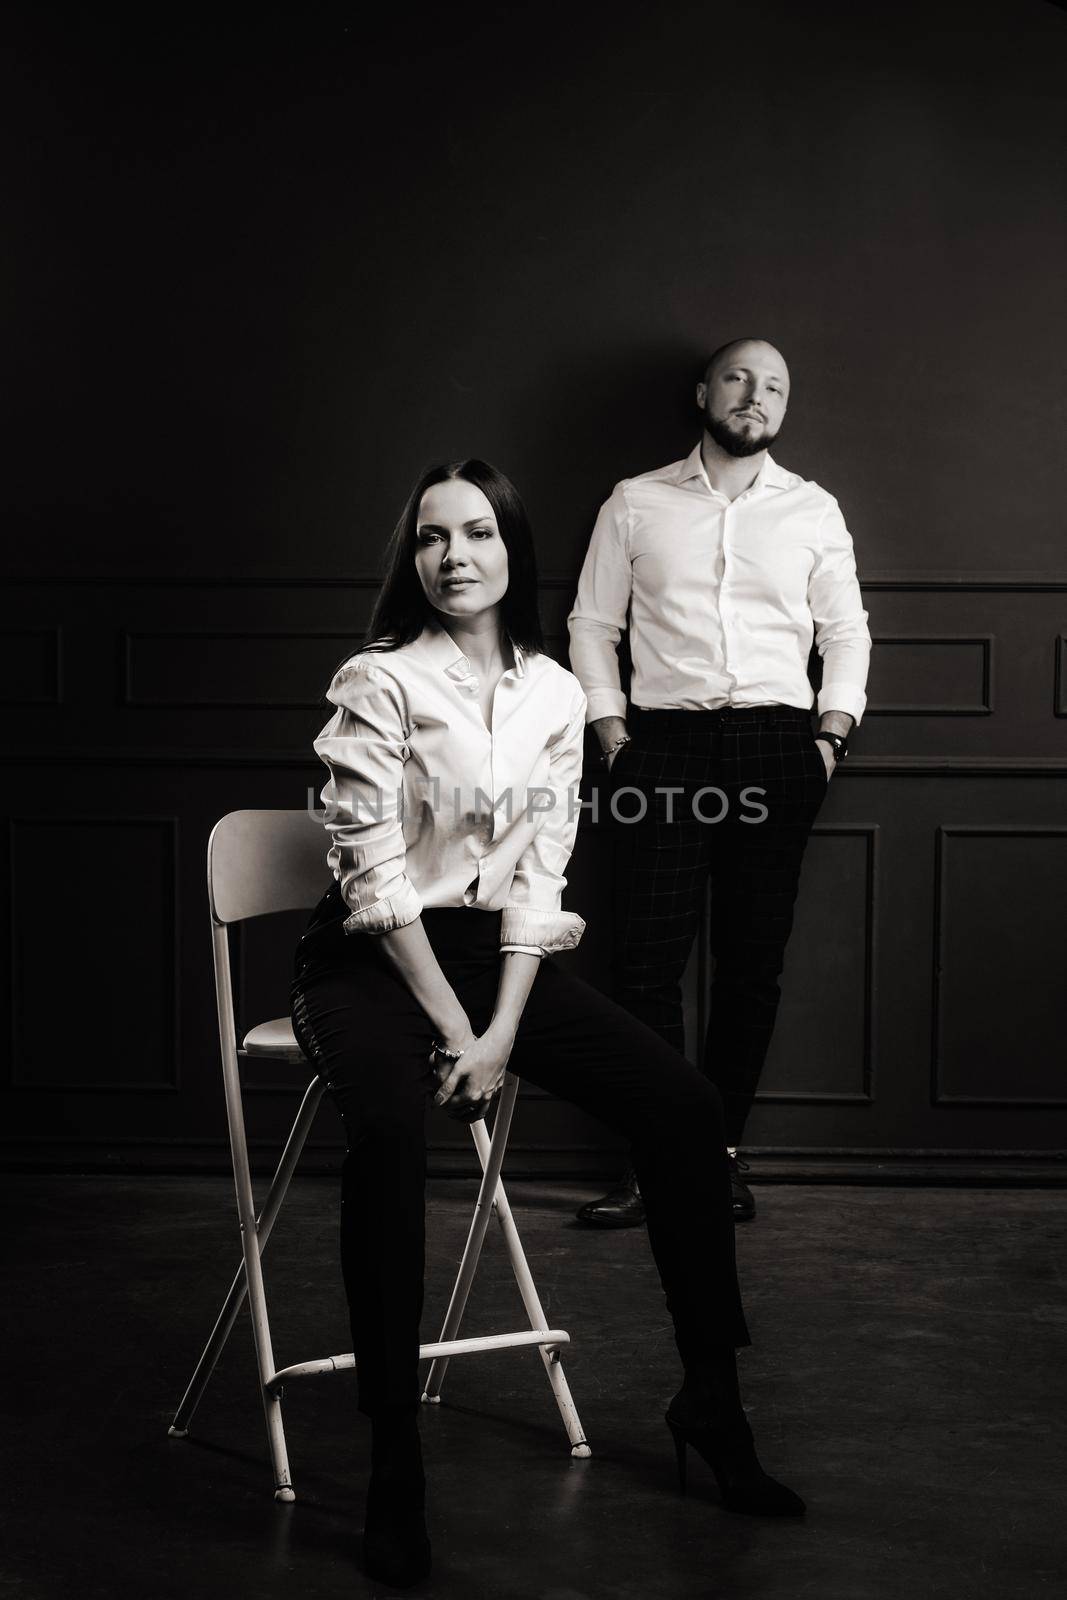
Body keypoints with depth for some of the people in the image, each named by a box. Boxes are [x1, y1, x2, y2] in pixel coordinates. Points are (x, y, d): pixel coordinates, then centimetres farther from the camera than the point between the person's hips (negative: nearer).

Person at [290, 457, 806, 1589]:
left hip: (497, 951, 5)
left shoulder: (555, 693, 5)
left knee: (684, 1108, -12)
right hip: (373, 962, -4)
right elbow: (378, 880, -13)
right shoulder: (379, 683, -9)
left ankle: (711, 1405, 5)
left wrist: (501, 1031, -11)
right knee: (391, 1130, -36)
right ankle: (394, 1471, -23)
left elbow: (539, 877, 1)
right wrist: (455, 1032, -16)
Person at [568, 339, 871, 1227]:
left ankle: (719, 1154, 14)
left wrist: (833, 733, 3)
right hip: (665, 744, -1)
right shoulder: (636, 503, 11)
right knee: (648, 961, -6)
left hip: (776, 746, 1)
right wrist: (609, 726, 0)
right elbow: (592, 623, 11)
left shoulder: (814, 510, 13)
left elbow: (847, 631, 15)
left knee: (753, 967, 2)